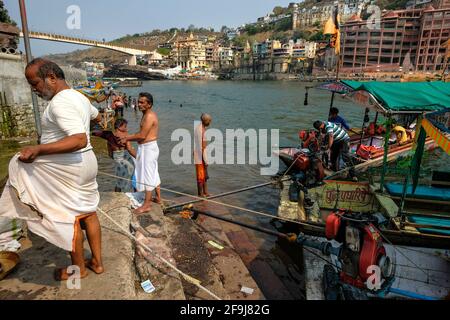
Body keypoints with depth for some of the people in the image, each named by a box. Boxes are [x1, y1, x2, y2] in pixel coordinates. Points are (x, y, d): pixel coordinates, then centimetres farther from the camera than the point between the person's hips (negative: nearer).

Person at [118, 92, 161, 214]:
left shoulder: (149, 116, -18)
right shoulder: (147, 115, 14)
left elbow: (142, 136, -21)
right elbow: (142, 134, 16)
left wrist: (127, 139, -10)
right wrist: (127, 137, 10)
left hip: (148, 148, -11)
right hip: (148, 147, 11)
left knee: (147, 175, -5)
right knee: (153, 173, 17)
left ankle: (147, 204, 2)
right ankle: (158, 198, 30)